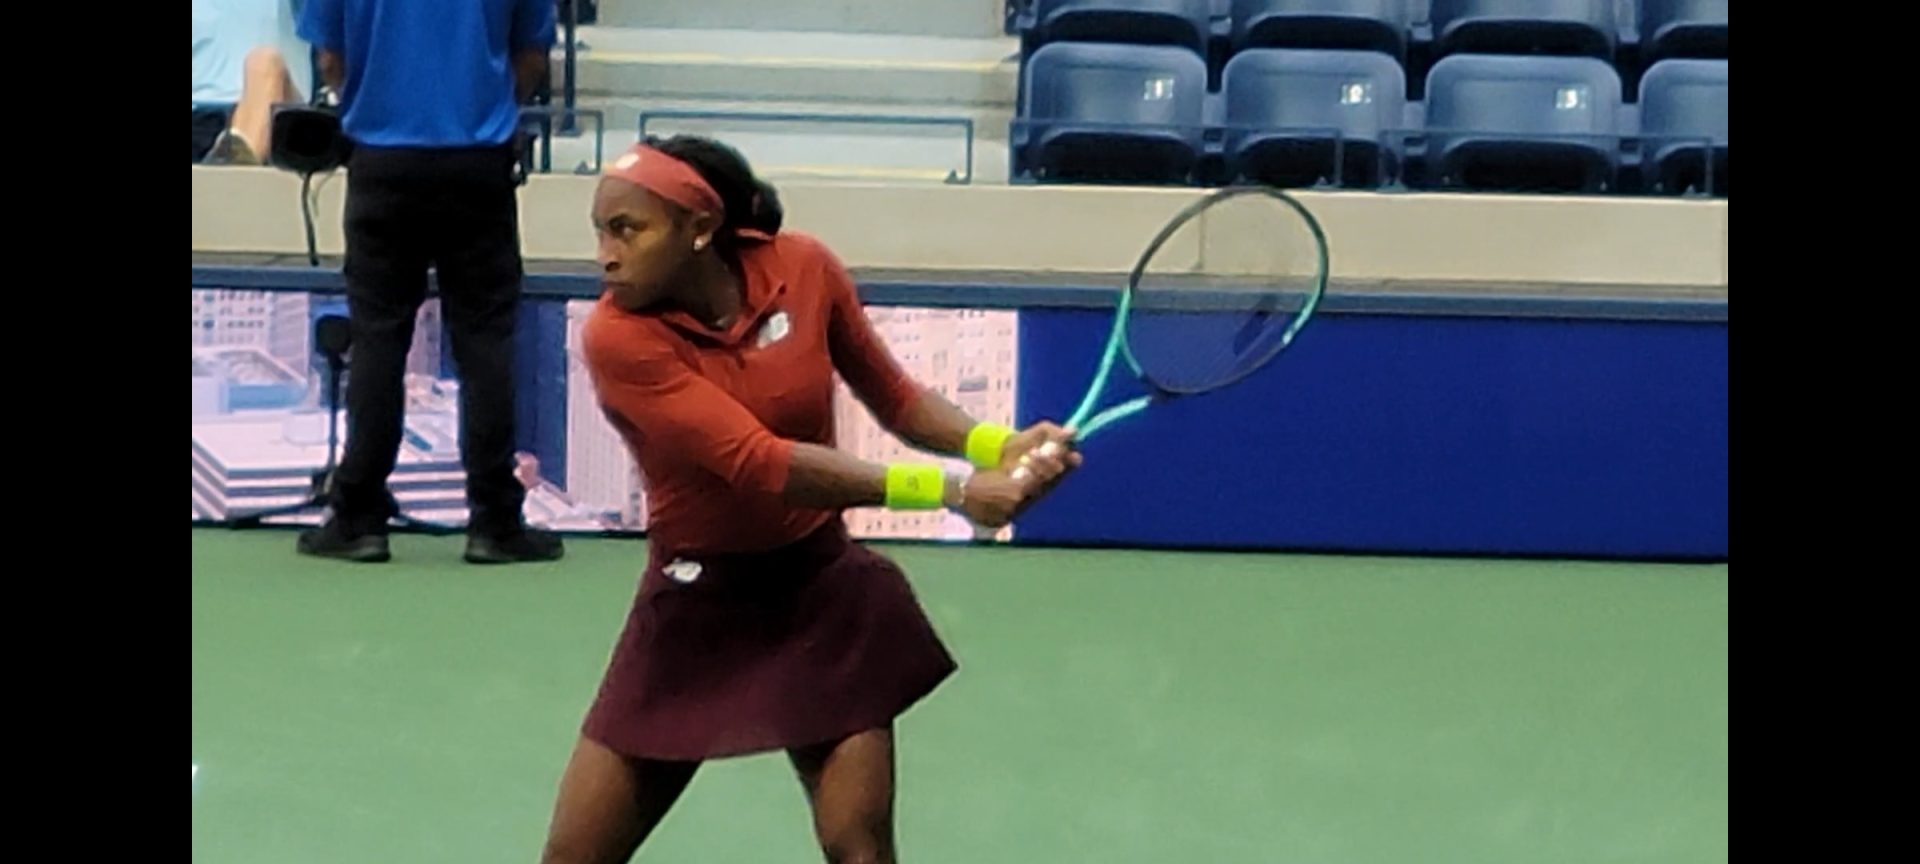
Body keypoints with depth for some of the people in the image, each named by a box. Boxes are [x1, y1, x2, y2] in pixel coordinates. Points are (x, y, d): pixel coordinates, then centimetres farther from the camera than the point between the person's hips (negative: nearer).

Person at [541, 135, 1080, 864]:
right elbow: (759, 461, -30)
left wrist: (995, 446, -17)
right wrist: (947, 491, -35)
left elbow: (892, 394, 4)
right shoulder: (617, 337, -21)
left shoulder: (803, 269, -9)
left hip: (823, 591, 2)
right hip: (696, 606, -2)